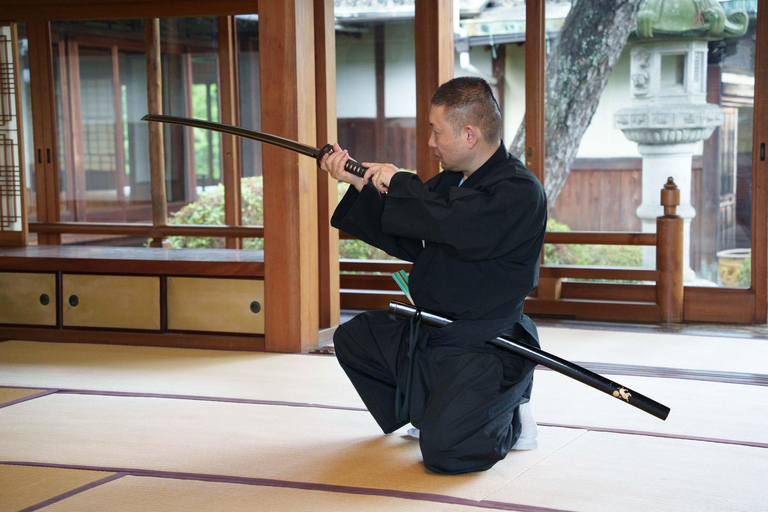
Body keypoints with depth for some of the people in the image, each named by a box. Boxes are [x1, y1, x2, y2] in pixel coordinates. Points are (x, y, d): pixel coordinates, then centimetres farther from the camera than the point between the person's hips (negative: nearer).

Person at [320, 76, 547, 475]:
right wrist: (360, 184, 4)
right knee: (352, 339, 18)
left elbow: (460, 229, -36)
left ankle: (508, 419, 9)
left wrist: (398, 184, -21)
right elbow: (409, 243, 12)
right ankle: (425, 410, 30)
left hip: (485, 347, -9)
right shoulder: (450, 181, 10)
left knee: (442, 449, -23)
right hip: (428, 328, 9)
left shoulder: (520, 191, -20)